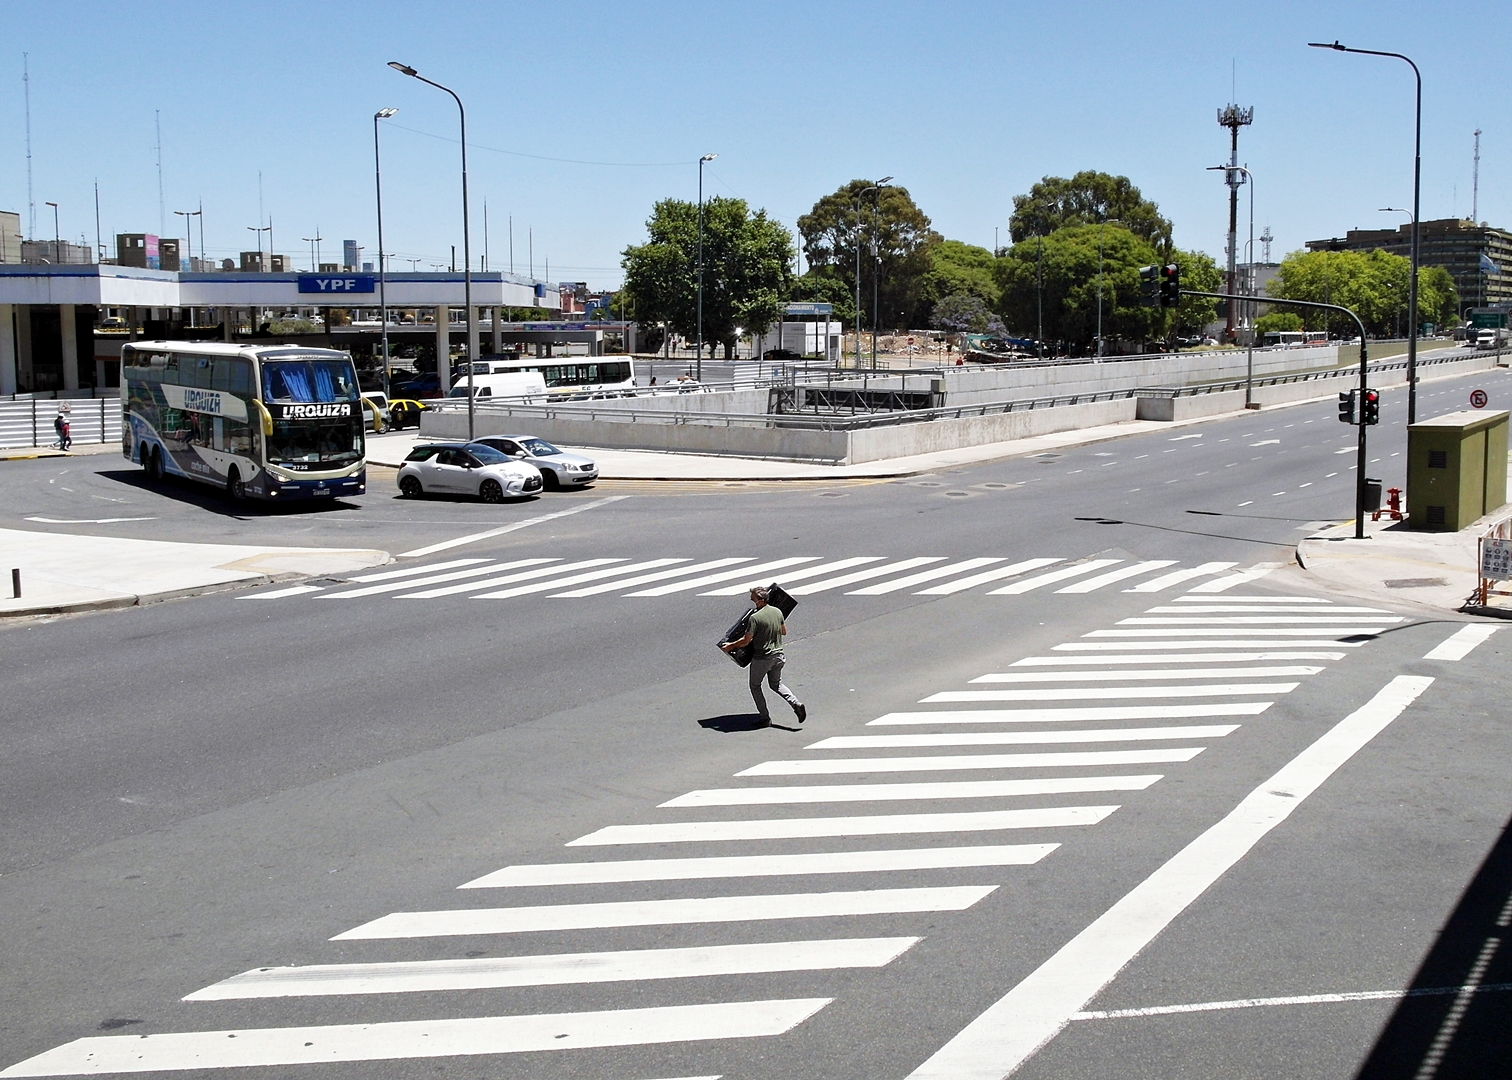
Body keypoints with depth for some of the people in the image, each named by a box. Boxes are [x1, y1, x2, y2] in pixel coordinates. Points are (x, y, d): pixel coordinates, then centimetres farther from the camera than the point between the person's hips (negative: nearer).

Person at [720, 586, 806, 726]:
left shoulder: (755, 617, -20)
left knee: (755, 686, 14)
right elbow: (784, 631, 13)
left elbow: (746, 641, -16)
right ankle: (796, 704, 1)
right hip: (778, 655, 6)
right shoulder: (777, 612, 0)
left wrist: (730, 645, -2)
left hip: (761, 658, -6)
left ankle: (765, 718, 13)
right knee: (776, 684, 23)